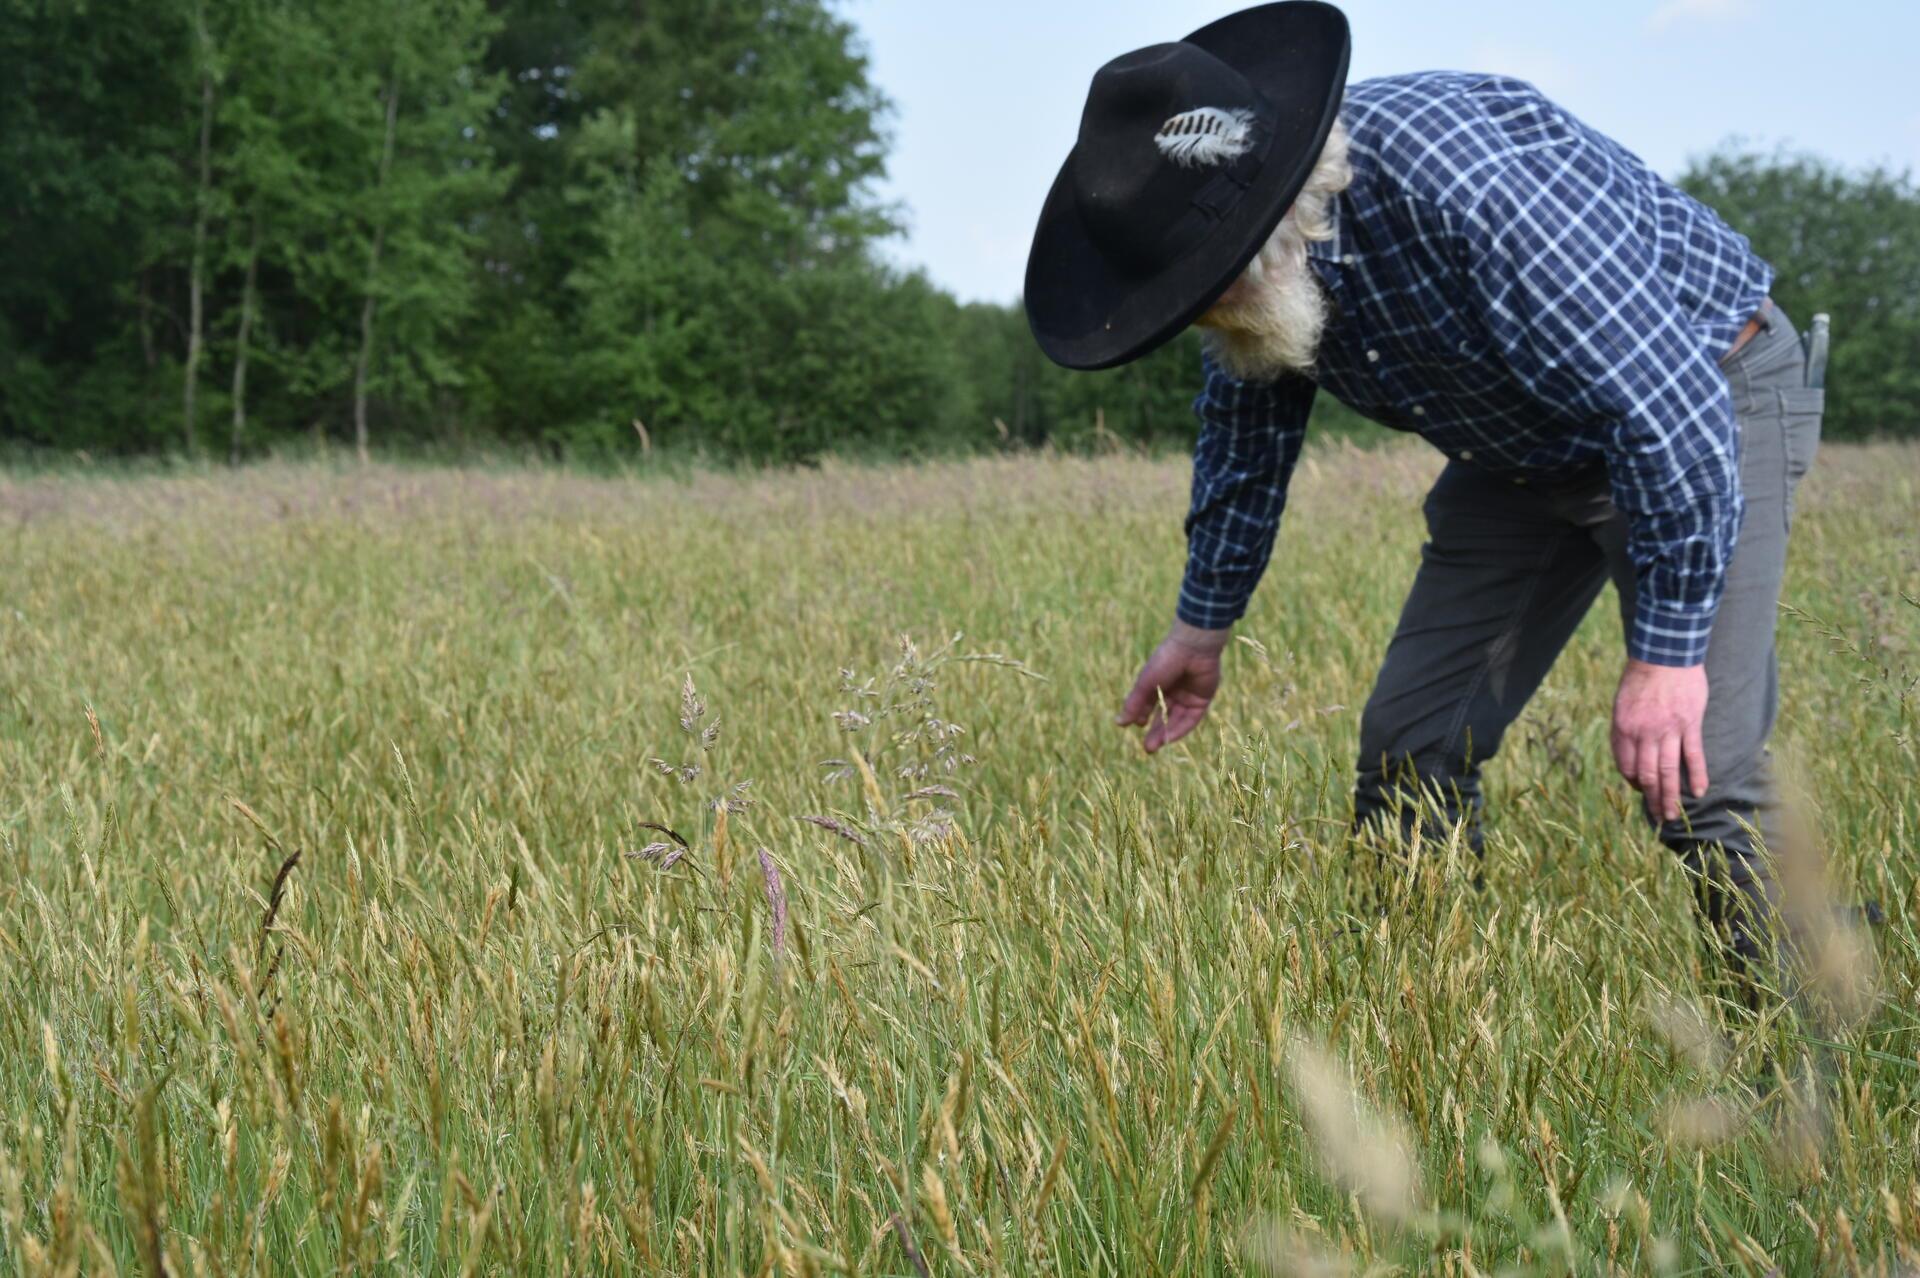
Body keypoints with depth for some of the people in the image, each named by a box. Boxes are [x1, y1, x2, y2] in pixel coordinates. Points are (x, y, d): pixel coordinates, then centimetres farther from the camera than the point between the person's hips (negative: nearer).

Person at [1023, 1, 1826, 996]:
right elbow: (1245, 431, 10)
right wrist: (1204, 623, 18)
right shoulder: (1264, 274, -11)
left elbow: (1671, 405, -33)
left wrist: (1668, 650, -29)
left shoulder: (1465, 185, -37)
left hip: (1702, 399, -7)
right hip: (1521, 453, 8)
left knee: (1691, 773, -19)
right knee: (1413, 745, 1)